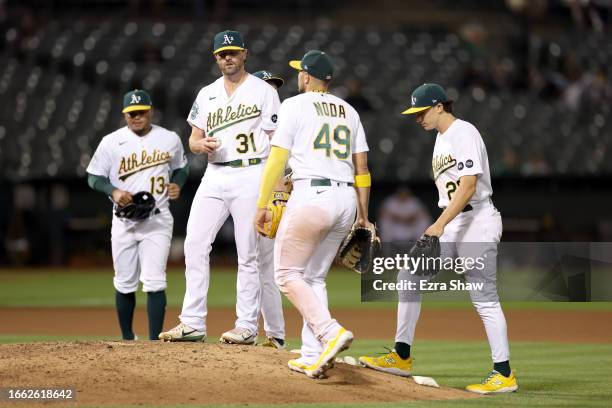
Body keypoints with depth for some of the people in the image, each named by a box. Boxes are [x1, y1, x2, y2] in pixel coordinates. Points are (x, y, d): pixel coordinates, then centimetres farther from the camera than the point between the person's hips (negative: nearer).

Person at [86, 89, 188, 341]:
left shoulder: (170, 139, 5)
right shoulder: (111, 142, 1)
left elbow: (181, 167, 21)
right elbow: (94, 177, 4)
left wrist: (177, 185, 0)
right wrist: (113, 191, -15)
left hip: (157, 221, -1)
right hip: (124, 222, 1)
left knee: (154, 282, -12)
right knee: (124, 284, 7)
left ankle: (155, 340, -11)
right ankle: (127, 340, 21)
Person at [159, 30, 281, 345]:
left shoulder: (263, 92, 0)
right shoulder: (207, 94, 15)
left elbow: (275, 143, -3)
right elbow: (193, 140, 16)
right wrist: (201, 144, -10)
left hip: (250, 174, -5)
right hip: (214, 175, 5)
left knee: (248, 253, -4)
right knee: (195, 245, -3)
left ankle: (247, 327, 0)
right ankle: (193, 323, -1)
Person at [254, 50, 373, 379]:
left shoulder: (294, 105, 1)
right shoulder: (348, 111, 18)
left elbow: (277, 159, -5)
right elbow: (361, 167, 15)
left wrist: (262, 205, -2)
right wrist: (363, 215, 20)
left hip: (311, 195, -6)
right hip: (346, 200, 6)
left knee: (287, 273, 3)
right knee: (314, 277, 14)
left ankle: (331, 332, -17)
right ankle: (312, 357, 7)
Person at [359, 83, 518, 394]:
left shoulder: (463, 133, -13)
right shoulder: (441, 138, 17)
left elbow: (469, 186, -21)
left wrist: (440, 224, -25)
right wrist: (440, 226, 17)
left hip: (477, 223, -10)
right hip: (450, 225, 10)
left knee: (484, 299, -8)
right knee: (410, 276, 5)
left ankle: (504, 375, -4)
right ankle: (402, 357, 9)